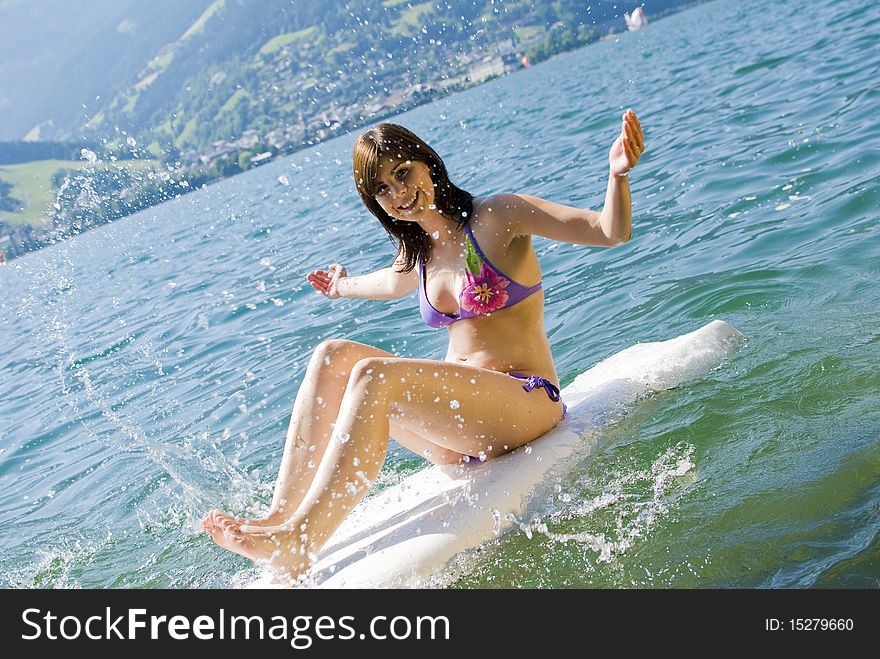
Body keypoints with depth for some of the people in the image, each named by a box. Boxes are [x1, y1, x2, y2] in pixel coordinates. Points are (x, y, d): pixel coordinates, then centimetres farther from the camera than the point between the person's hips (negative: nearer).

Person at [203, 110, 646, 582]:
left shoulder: (497, 217, -5)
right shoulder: (419, 255, 14)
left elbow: (610, 232, -13)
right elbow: (393, 283, 40)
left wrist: (617, 174, -32)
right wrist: (344, 287, 57)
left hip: (527, 404, -7)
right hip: (460, 417, 7)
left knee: (375, 376, -29)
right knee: (334, 355, -11)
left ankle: (295, 546, -31)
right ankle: (281, 514, -21)